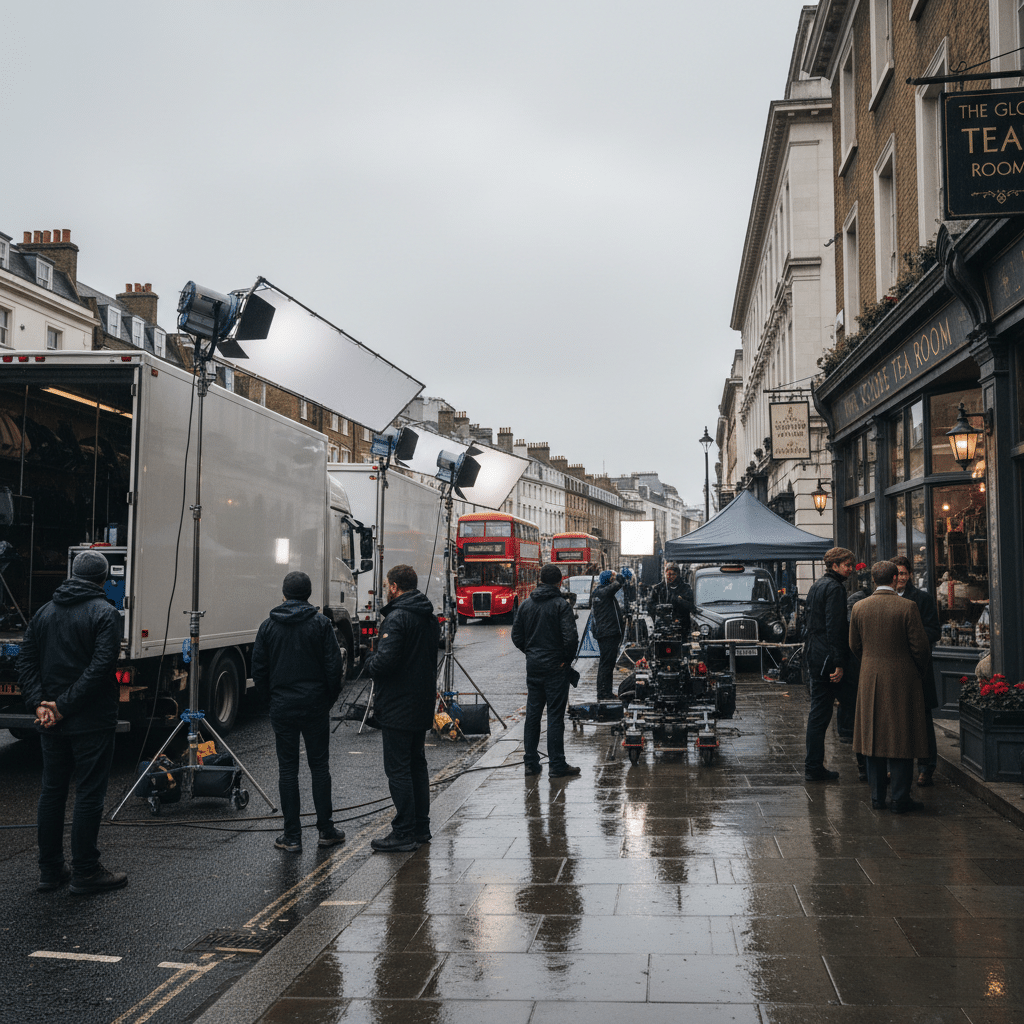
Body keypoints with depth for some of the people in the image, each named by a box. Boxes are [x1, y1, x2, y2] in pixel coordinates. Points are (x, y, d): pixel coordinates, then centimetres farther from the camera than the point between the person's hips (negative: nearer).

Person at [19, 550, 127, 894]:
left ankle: (50, 870, 20)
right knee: (89, 794, 0)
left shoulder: (45, 611, 10)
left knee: (52, 791, 13)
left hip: (51, 721, 6)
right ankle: (85, 872, 6)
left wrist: (39, 703, -3)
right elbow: (101, 666, -21)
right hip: (92, 722, -6)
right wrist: (64, 706, -16)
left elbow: (26, 661, 5)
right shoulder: (104, 613, -10)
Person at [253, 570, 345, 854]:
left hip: (282, 708, 1)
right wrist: (331, 697, 8)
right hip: (316, 706, 0)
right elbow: (334, 665, -6)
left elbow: (258, 669, 3)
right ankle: (326, 830, 14)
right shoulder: (321, 623, -4)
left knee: (287, 770, 5)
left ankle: (292, 836, 6)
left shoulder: (268, 626, 1)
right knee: (319, 766, 9)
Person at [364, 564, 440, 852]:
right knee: (417, 764, 16)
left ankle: (404, 833, 1)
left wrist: (369, 664, -5)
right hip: (422, 704, 9)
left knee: (398, 769, -3)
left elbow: (386, 660, -25)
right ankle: (421, 827, 22)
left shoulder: (397, 618, -18)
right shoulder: (429, 617, 11)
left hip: (397, 707, -9)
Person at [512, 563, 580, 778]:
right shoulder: (561, 605, -12)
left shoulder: (526, 604, 6)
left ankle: (531, 764, 15)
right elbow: (570, 637, -18)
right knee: (555, 715, -2)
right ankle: (557, 766, 1)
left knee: (532, 713, 11)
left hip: (533, 666, 5)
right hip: (555, 666, -5)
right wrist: (567, 658, -3)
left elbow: (516, 635, 9)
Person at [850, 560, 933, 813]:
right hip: (901, 680, -4)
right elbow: (920, 646, -9)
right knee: (901, 737, 2)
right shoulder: (907, 607, -12)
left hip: (870, 681, 4)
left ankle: (877, 797, 16)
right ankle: (900, 799, 5)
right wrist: (921, 672, 8)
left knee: (874, 736, 11)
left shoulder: (859, 608, 0)